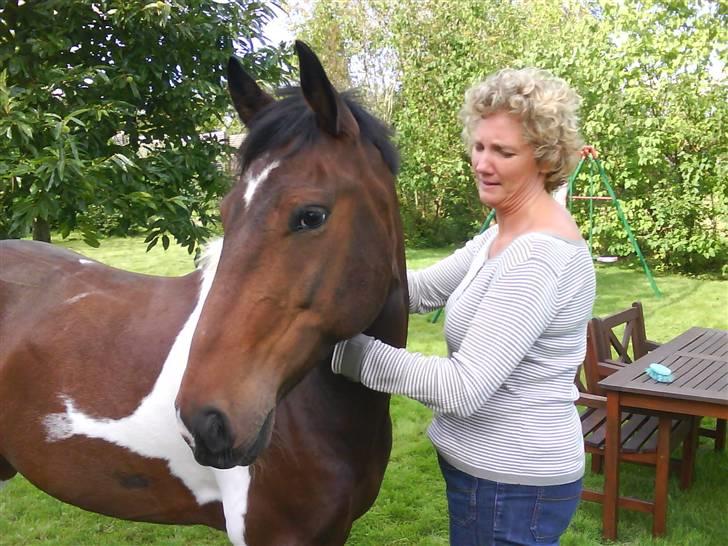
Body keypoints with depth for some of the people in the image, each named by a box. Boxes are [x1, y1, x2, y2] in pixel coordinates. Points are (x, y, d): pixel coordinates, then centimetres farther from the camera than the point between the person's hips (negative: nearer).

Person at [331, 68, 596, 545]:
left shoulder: (539, 255, -26)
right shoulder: (503, 235, 6)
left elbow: (463, 388, -28)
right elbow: (424, 290, 8)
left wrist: (343, 347, -25)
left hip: (510, 487, -9)